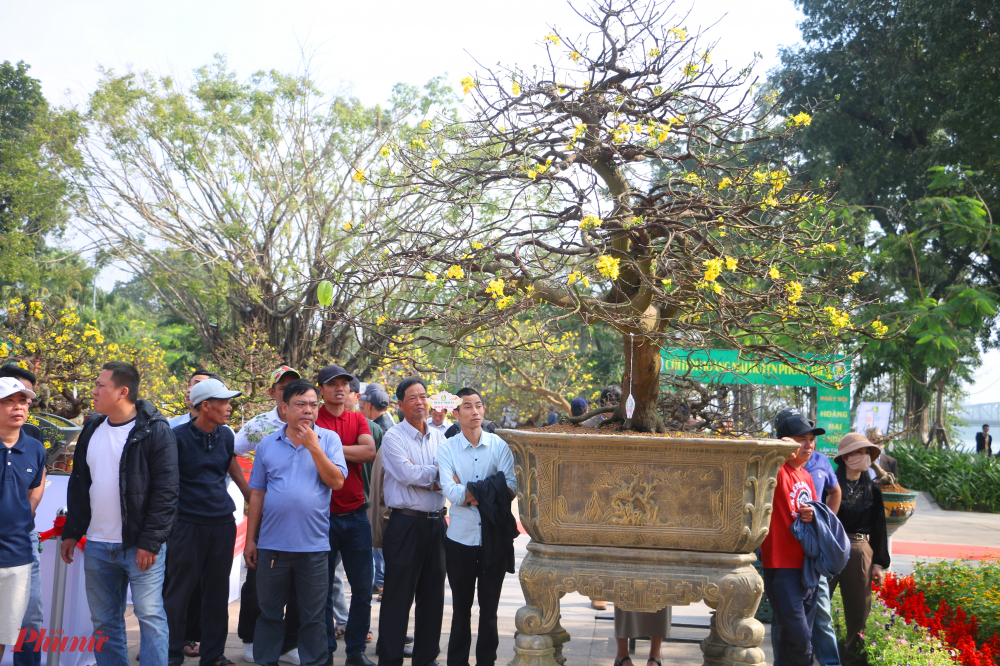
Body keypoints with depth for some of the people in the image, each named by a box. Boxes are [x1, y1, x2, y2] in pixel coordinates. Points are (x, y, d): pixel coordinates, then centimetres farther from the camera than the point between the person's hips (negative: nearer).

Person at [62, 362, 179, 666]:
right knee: (104, 621, 12)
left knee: (150, 616, -2)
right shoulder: (92, 430, 11)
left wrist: (150, 541, -17)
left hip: (141, 546, -6)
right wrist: (71, 532, 12)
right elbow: (78, 485, 17)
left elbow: (166, 490, -13)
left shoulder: (155, 431, -10)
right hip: (97, 546, 7)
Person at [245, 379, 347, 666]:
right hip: (272, 544, 2)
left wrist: (314, 446, -16)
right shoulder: (267, 444, 6)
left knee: (313, 616, 8)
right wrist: (250, 539, 6)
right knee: (270, 612, 13)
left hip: (313, 545, -1)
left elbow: (337, 481, -11)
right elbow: (257, 494, 8)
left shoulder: (328, 439, 1)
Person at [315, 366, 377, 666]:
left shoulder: (358, 419, 9)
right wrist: (351, 452, -16)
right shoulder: (312, 421, -2)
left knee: (363, 587, 6)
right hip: (323, 515, -3)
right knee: (324, 589, 5)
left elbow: (370, 452, -9)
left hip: (356, 514, 4)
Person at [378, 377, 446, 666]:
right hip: (406, 523, -5)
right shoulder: (393, 437, -3)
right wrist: (437, 472, -4)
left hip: (436, 521, 5)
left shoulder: (439, 437, 11)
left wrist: (422, 476, -14)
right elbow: (407, 474, -17)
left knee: (433, 595, 10)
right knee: (398, 595, 0)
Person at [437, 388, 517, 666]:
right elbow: (451, 492, -14)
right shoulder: (446, 448, -1)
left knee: (489, 607, 10)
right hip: (460, 538, 0)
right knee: (461, 608, 10)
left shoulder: (499, 446, 0)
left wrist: (468, 493, -18)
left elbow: (512, 487, -11)